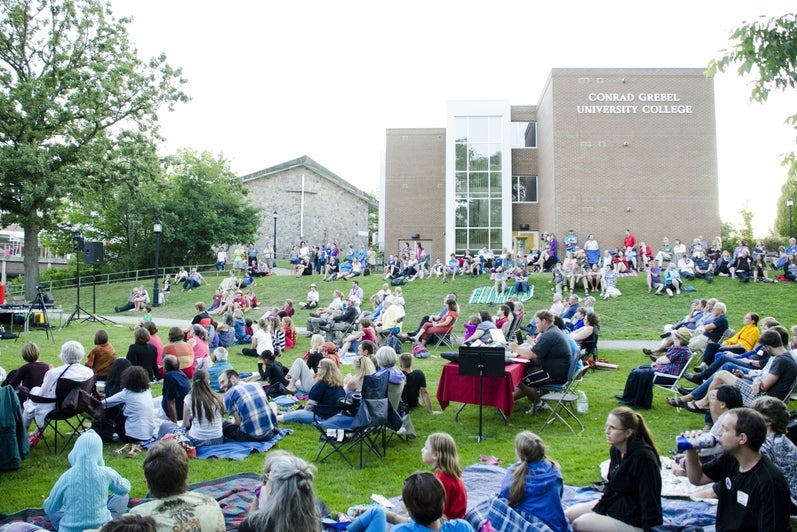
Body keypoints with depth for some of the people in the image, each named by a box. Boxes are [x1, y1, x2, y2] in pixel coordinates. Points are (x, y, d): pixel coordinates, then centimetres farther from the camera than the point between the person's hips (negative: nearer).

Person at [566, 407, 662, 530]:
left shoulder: (643, 457, -28)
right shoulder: (615, 449, -2)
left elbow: (650, 500, -24)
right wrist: (597, 512, 4)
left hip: (632, 521, -9)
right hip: (615, 504, 9)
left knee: (579, 524, -17)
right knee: (567, 515, 6)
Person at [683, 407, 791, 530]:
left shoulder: (770, 483, -23)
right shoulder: (730, 458, -2)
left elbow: (770, 527, -21)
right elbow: (697, 478, 10)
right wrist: (691, 450, -9)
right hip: (721, 527, 7)